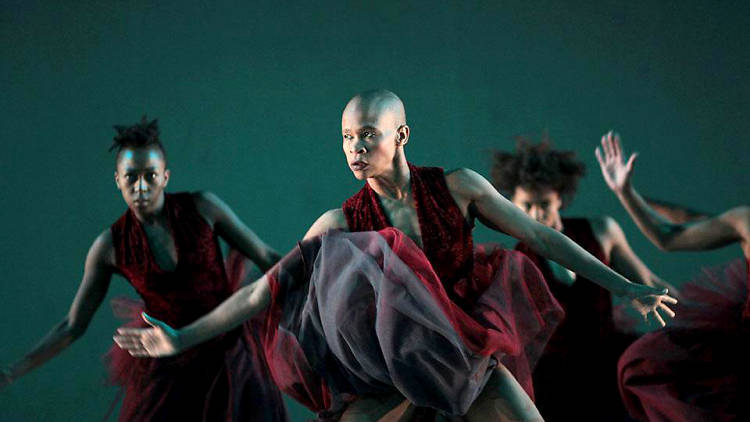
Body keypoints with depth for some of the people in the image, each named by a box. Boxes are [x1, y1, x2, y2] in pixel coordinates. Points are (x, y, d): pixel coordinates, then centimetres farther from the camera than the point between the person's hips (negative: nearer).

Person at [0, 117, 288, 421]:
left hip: (230, 356, 0)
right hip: (168, 371, 1)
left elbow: (267, 258, 0)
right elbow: (73, 326, 1)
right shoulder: (109, 246, -6)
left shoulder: (203, 207, -8)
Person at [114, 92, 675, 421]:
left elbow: (539, 236, -1)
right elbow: (265, 291, -6)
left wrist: (623, 286, -3)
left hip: (467, 353, 0)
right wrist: (182, 339, -11)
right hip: (393, 364, 0)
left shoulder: (457, 188, -6)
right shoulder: (341, 223, -6)